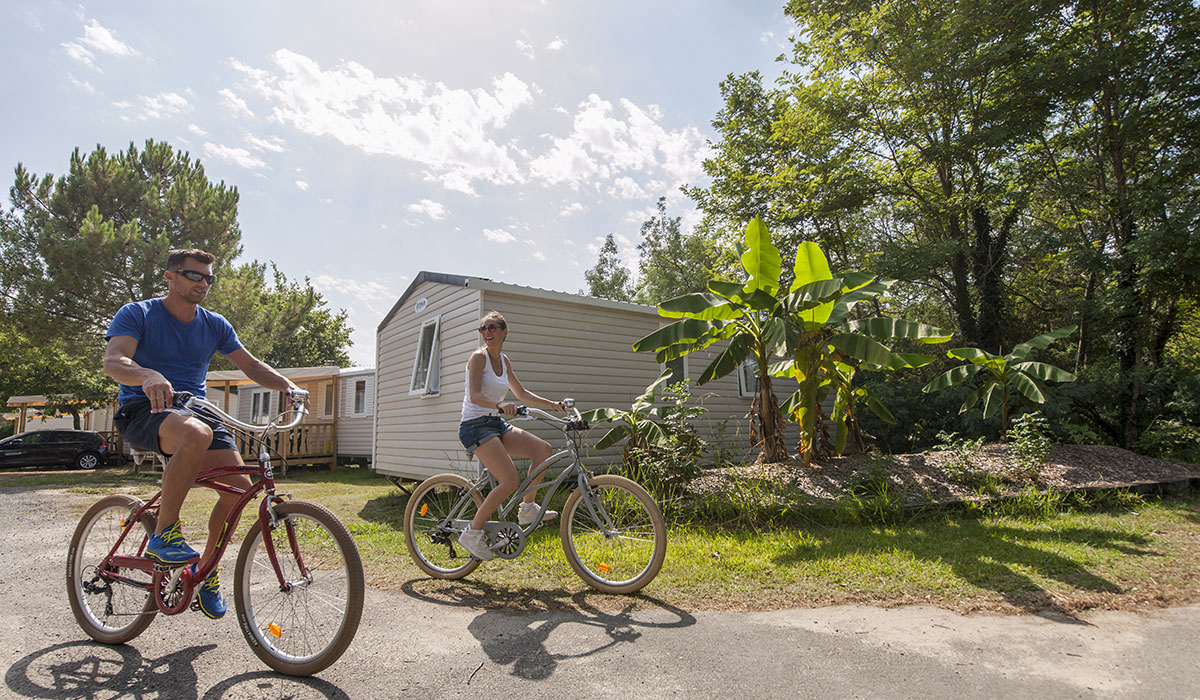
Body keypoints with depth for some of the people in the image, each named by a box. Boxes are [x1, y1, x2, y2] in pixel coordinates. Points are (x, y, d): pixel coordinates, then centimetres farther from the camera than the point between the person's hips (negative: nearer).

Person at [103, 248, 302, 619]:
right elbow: (113, 361, -20)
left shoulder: (214, 325, 10)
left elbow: (251, 365, 11)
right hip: (143, 409, -5)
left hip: (194, 408, 5)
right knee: (196, 433, -40)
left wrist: (286, 384, -10)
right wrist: (149, 376, -43)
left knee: (239, 485, -14)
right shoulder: (136, 314, -4)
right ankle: (163, 533, -21)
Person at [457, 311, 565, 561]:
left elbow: (522, 393, 19)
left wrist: (552, 404, 10)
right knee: (511, 480, -19)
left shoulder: (503, 360, 13)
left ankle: (527, 509, 5)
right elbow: (475, 396, -22)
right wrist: (500, 404, -41)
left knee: (542, 449, -8)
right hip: (475, 425, -7)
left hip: (496, 424, 7)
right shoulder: (478, 357, -10)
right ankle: (472, 533, -5)